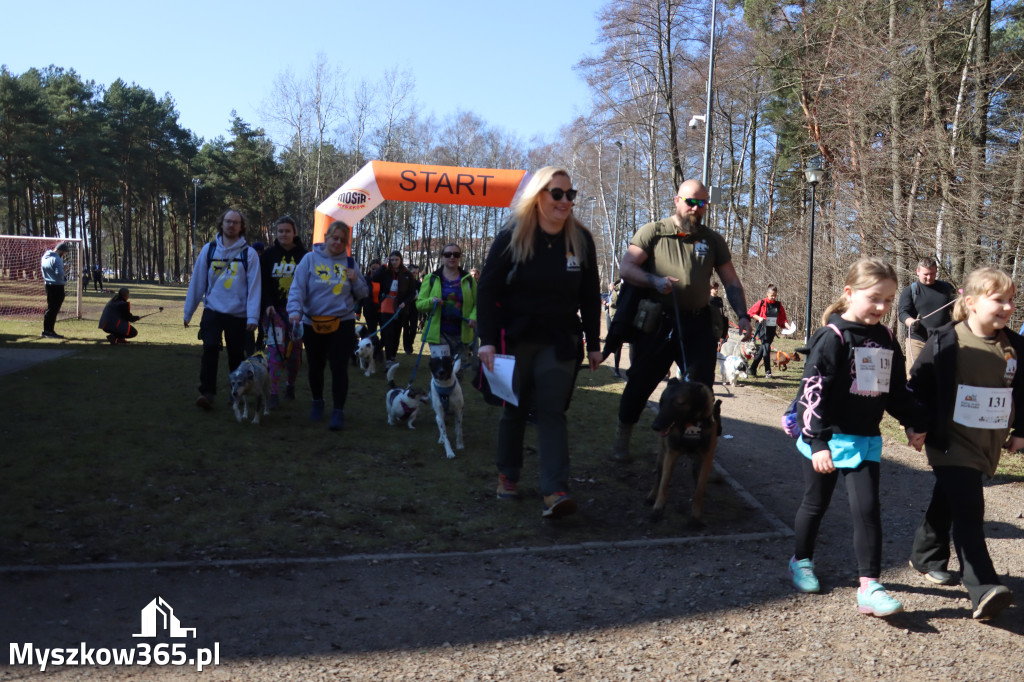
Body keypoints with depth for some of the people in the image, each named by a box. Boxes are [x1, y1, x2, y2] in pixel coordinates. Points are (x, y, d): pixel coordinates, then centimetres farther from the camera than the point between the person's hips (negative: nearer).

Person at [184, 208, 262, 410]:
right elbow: (197, 281, 8)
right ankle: (207, 393, -9)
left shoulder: (249, 254, -1)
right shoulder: (209, 249, 5)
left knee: (236, 355, 7)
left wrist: (253, 316, -13)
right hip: (213, 311, 1)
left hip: (238, 314, -1)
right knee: (210, 349, -15)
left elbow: (254, 286, -6)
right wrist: (188, 312, 10)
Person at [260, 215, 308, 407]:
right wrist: (267, 304, -13)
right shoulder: (268, 255, 4)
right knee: (275, 350, -10)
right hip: (275, 310, -1)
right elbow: (263, 283, 1)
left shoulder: (303, 255, 4)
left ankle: (290, 385, 28)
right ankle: (274, 394, -7)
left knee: (295, 351, 6)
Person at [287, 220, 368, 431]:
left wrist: (355, 281, -9)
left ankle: (338, 411, 2)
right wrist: (295, 310, -24)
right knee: (315, 367, 13)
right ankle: (317, 403, 36)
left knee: (339, 368, -6)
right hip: (313, 323, 0)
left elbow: (363, 294, 11)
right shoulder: (310, 259, -1)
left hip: (343, 322, 0)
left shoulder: (349, 262, 6)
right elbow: (297, 287, -9)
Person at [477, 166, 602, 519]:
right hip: (515, 338, -1)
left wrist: (593, 343, 5)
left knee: (551, 411, -7)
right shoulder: (511, 238, -7)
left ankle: (555, 491, -12)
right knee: (514, 409, 11)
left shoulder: (581, 240, 0)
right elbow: (487, 289, -8)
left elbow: (590, 296, 5)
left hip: (559, 340, 1)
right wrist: (488, 340, -16)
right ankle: (508, 474, 29)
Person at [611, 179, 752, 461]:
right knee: (640, 383, 6)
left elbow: (731, 282, 13)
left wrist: (742, 315, -1)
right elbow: (625, 267, -5)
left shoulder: (713, 240, 13)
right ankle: (622, 437, 24)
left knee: (702, 388, 1)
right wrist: (654, 281, -22)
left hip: (698, 324, 3)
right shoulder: (653, 231, 2)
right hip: (657, 322, -2)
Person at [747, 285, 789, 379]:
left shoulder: (778, 305, 7)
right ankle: (768, 371, -6)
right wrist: (759, 318, -15)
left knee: (762, 349, 8)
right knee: (766, 349, -13)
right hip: (763, 329, -4)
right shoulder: (761, 303, -4)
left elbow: (782, 318, 8)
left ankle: (753, 368, 20)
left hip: (772, 330, 4)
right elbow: (750, 313, 1)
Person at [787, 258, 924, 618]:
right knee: (815, 503, 11)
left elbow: (897, 387, 19)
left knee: (867, 508, -2)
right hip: (828, 438, -5)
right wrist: (818, 444, -21)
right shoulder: (832, 336, -15)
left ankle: (869, 586, 3)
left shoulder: (886, 338, 6)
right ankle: (801, 561, 33)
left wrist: (912, 423, 20)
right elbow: (813, 391, -19)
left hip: (866, 439, 5)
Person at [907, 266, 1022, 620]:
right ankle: (983, 589, -13)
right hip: (951, 441, -5)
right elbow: (919, 384, -7)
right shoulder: (945, 341, -11)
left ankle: (926, 556, 37)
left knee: (947, 501, 19)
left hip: (988, 444, 5)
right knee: (968, 511, -12)